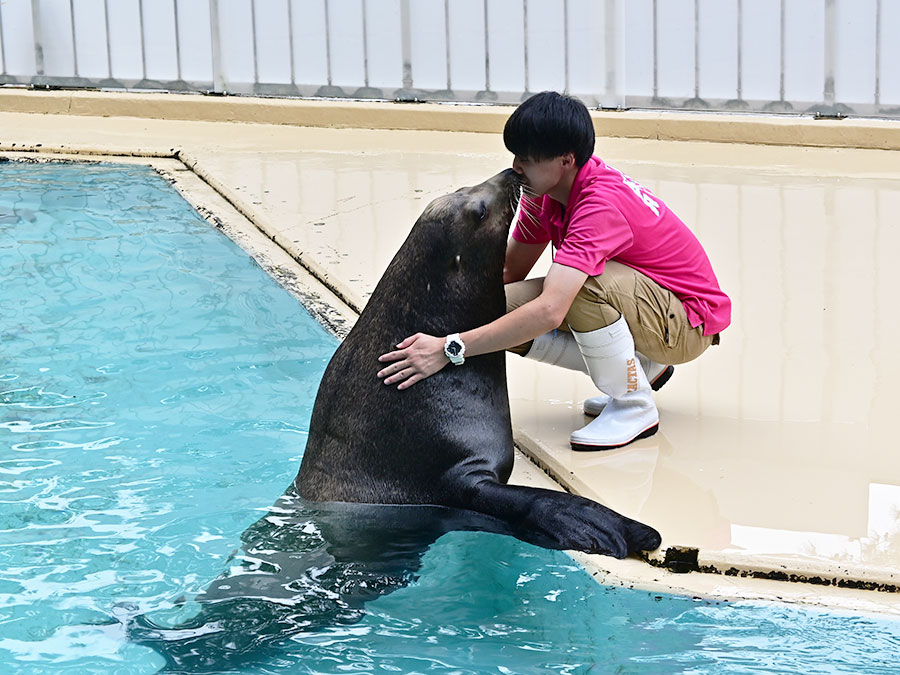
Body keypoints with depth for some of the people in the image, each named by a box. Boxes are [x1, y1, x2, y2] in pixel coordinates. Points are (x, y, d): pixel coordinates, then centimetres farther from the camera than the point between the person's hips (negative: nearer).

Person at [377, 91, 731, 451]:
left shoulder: (600, 205, -32)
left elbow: (549, 312, -42)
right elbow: (511, 269, 5)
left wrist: (449, 349, -43)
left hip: (687, 323, -9)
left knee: (582, 284, -38)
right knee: (503, 307, -10)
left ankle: (635, 405, -14)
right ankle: (642, 369, 6)